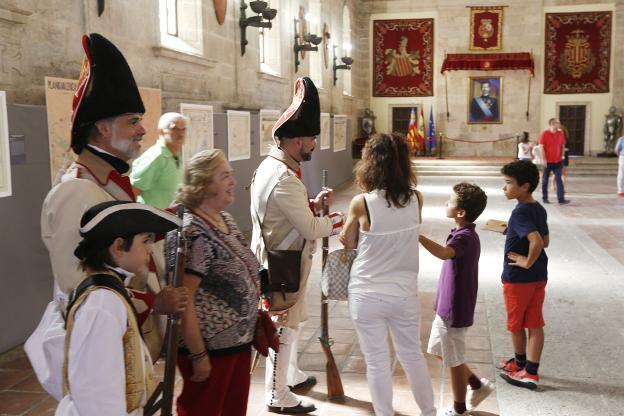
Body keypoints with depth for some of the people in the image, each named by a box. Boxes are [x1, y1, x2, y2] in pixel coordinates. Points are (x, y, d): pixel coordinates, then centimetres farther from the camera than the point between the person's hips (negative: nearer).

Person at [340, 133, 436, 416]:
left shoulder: (361, 203, -17)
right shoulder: (416, 199, -8)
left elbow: (349, 244, -2)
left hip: (368, 295, -3)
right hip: (405, 293, 3)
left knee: (377, 362, 12)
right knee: (412, 355, 23)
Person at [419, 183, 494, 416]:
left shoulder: (464, 237, -24)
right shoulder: (466, 234, 8)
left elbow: (444, 253, -46)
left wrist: (418, 236, -53)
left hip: (455, 310, -10)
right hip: (447, 307, 10)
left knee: (454, 360, 7)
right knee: (439, 351, 23)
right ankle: (478, 385, 35)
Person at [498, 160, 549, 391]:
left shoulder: (520, 212, -21)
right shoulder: (539, 209, 4)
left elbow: (537, 242, -34)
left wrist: (528, 262, -20)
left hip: (517, 278, -8)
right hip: (539, 276, 8)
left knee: (516, 324, 14)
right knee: (535, 324, 10)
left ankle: (520, 362, 33)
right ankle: (530, 370, 15)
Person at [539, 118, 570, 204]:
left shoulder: (560, 133, 5)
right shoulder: (545, 134, -7)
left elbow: (562, 145, 15)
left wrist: (562, 155, 7)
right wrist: (543, 159, -14)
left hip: (558, 161, 3)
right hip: (547, 161, -3)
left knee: (559, 179, -3)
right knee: (545, 180, 6)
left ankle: (561, 199, -5)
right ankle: (544, 198, 17)